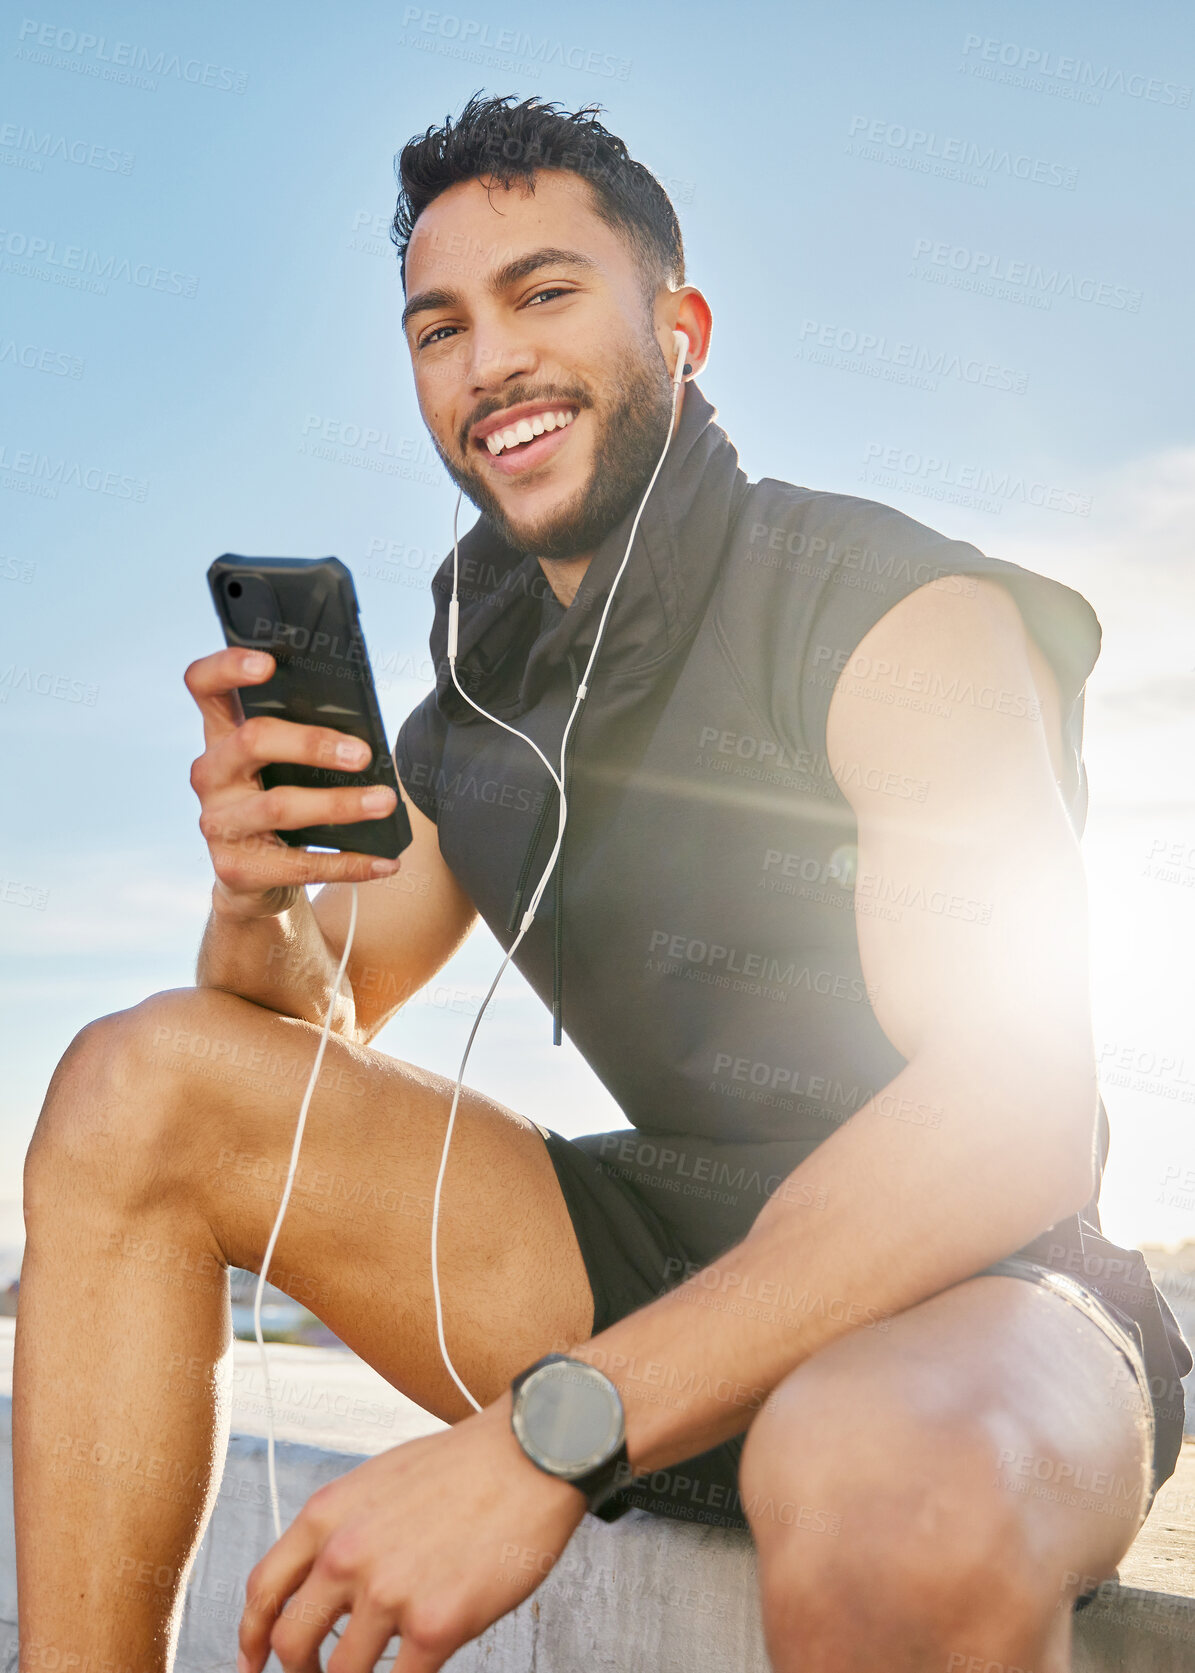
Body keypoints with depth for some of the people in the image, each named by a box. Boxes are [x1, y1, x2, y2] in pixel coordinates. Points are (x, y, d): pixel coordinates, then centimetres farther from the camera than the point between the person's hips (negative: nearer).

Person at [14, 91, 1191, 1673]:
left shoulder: (899, 609, -12)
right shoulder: (477, 702, 8)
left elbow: (1017, 1116, -25)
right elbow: (317, 1032, 12)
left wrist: (546, 1434, -32)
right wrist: (256, 900, -14)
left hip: (963, 1297, -6)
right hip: (666, 1252, 6)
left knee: (902, 1498, -43)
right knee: (138, 1077, -5)